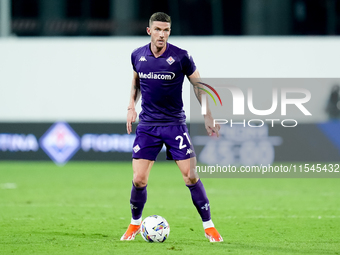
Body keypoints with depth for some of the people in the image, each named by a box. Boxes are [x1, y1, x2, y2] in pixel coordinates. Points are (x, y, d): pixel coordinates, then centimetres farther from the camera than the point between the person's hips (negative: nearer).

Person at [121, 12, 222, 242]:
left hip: (175, 124, -2)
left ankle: (208, 226, 4)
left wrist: (208, 116, -2)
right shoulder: (138, 56, 0)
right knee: (139, 180, -4)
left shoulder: (181, 57, -9)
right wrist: (131, 106, 7)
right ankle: (135, 224, 19)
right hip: (147, 125, 2)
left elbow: (198, 85, 3)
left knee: (191, 176, -9)